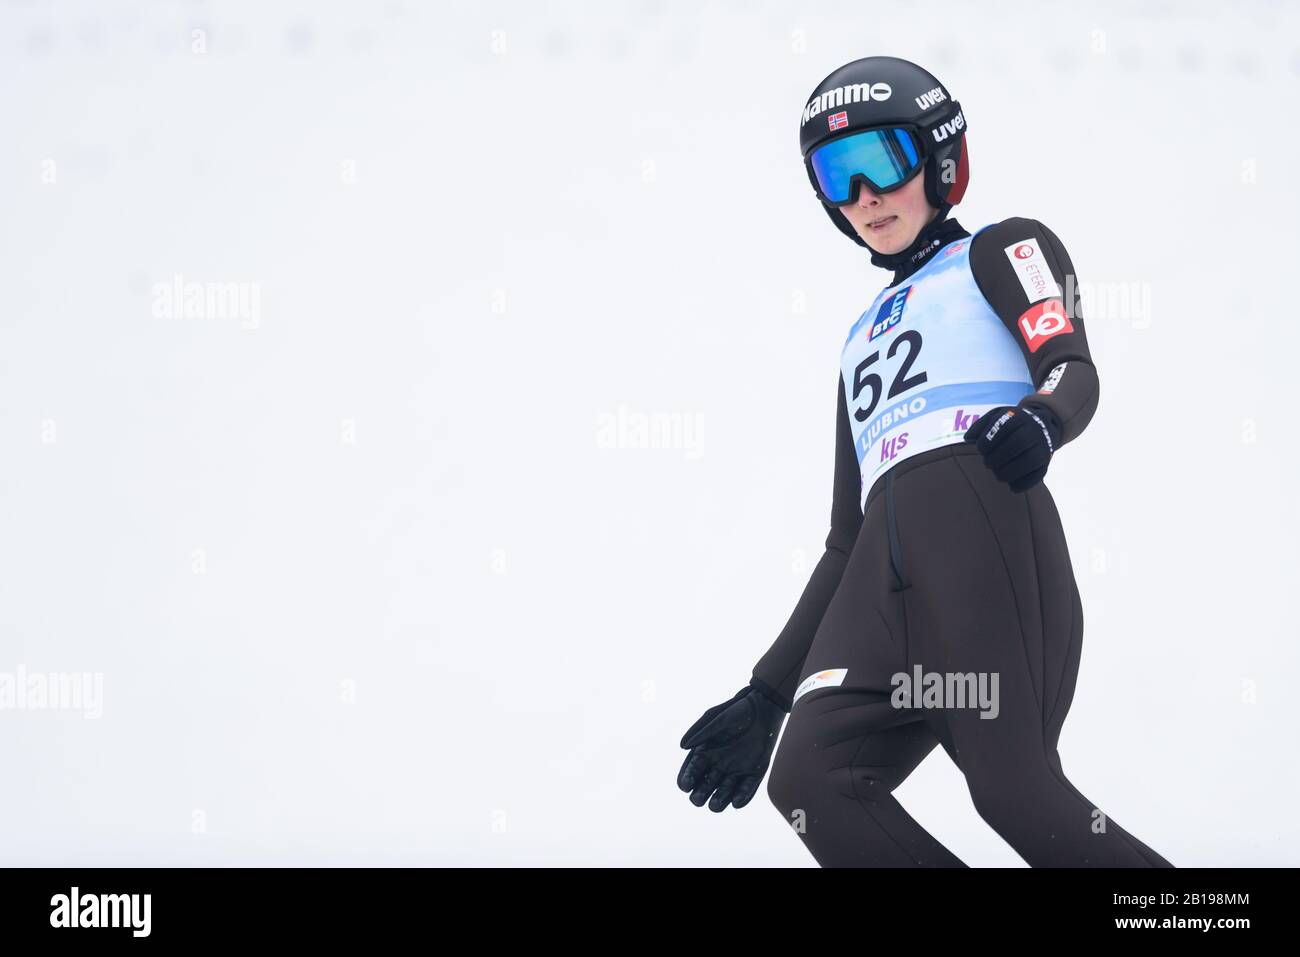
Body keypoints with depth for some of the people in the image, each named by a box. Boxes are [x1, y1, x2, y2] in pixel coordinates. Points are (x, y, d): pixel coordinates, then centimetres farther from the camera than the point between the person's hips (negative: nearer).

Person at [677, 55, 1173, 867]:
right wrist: (765, 696, 24)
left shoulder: (1003, 252, 18)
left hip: (987, 524, -6)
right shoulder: (864, 341, 34)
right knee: (811, 782, -16)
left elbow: (1074, 370, -2)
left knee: (1015, 791, -18)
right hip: (887, 571, 6)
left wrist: (1041, 421, -28)